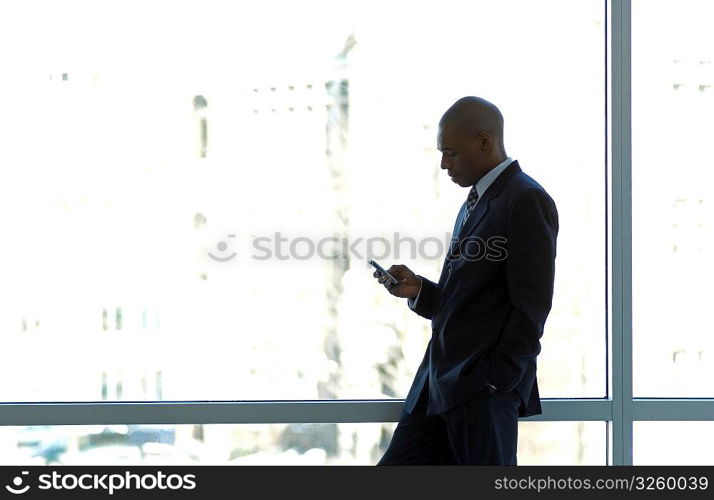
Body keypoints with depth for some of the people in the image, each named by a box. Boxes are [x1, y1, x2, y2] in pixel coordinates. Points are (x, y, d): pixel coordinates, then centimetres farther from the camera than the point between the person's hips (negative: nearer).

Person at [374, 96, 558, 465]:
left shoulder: (527, 201, -10)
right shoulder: (473, 205, 22)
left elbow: (531, 306, -16)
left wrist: (495, 380, -18)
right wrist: (418, 290, 6)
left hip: (483, 390, -9)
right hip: (438, 383, 10)